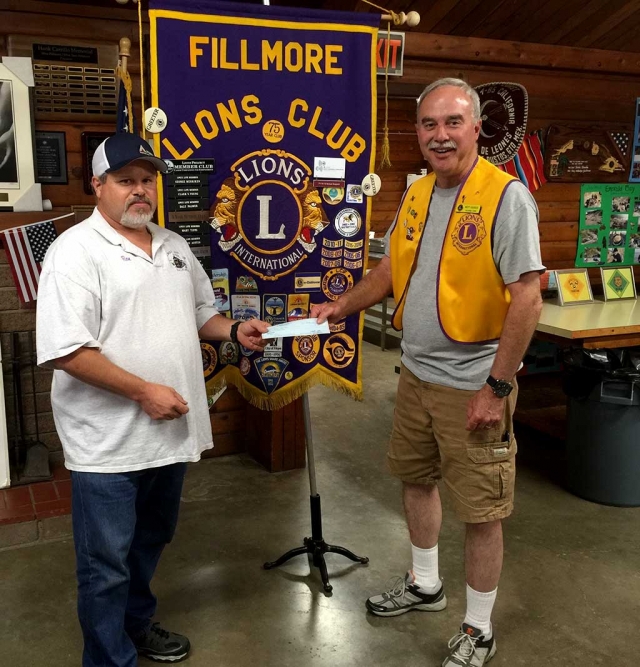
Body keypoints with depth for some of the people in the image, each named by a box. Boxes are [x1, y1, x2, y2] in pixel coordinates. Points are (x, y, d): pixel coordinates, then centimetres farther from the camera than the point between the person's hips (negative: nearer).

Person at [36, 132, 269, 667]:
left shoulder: (175, 247, 10)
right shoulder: (76, 251, -14)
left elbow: (201, 313, 20)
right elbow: (65, 349, -21)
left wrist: (235, 331, 0)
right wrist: (142, 390, -22)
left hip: (170, 432, 8)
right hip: (108, 443, -7)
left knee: (151, 541, 24)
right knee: (107, 563, 6)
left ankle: (137, 624, 46)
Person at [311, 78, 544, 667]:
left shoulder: (506, 197, -16)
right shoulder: (416, 195, 7)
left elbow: (527, 297, -19)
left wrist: (497, 387, -19)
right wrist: (343, 306, 6)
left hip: (473, 384, -7)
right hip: (417, 374, 8)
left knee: (480, 512, 5)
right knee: (416, 479, 22)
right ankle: (425, 584, 45)